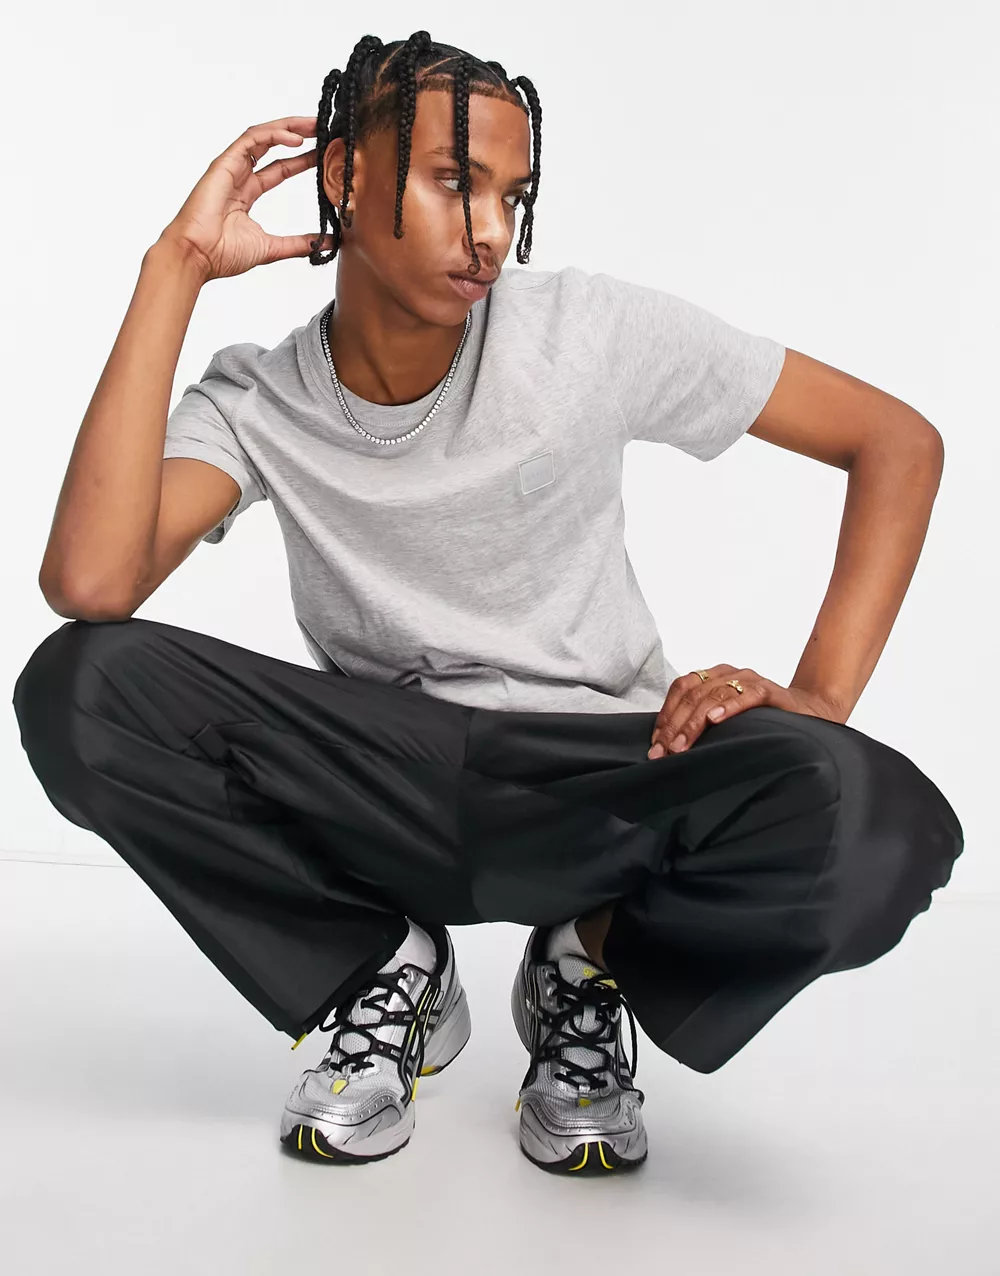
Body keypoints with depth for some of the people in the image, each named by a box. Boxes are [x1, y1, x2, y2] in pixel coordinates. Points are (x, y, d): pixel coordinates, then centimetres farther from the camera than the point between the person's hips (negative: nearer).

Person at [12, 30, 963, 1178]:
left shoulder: (596, 335, -8)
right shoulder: (257, 404, -5)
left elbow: (899, 441, -3)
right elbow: (89, 584, -25)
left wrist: (819, 697, -17)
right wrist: (176, 268, -19)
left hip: (603, 787, -1)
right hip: (383, 793, 2)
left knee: (879, 830, -33)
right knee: (78, 687, -22)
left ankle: (593, 963, 2)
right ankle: (389, 974, 1)